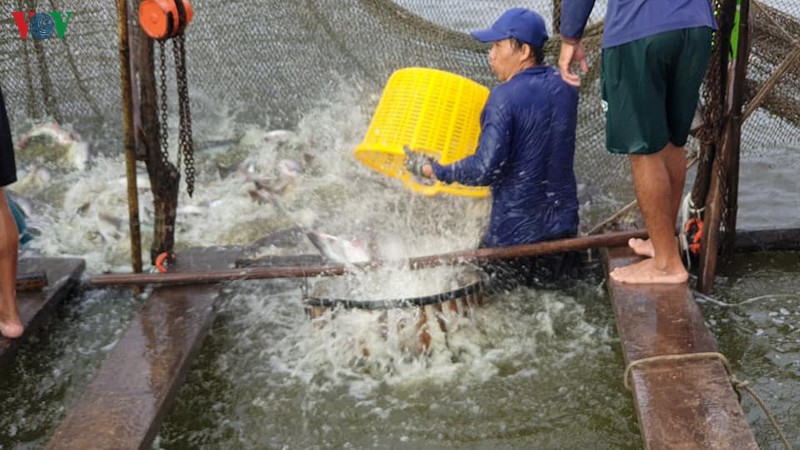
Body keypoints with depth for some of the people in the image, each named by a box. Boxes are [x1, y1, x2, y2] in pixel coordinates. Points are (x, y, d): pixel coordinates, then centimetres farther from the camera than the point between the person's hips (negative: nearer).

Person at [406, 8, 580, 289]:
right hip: (563, 224, 6)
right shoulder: (565, 88, 2)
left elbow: (486, 169, -26)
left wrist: (431, 170, -15)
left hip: (514, 233, -6)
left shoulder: (504, 97, -20)